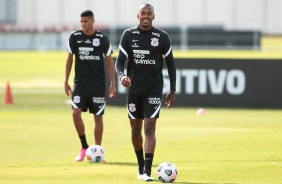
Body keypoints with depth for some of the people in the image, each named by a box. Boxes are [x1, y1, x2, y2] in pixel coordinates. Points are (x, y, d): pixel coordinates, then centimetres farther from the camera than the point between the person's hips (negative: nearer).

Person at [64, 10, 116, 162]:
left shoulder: (102, 38, -3)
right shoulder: (74, 37, 0)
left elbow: (109, 61, 4)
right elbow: (69, 59, 9)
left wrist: (112, 84, -1)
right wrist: (66, 81, 6)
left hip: (98, 85, -1)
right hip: (80, 83, 1)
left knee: (98, 117, 2)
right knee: (76, 112, -15)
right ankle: (84, 147, 2)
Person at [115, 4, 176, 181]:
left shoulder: (162, 37, -3)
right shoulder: (128, 35, -1)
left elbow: (170, 63, 6)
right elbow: (120, 60, -3)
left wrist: (173, 90, 5)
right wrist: (122, 76, -26)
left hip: (154, 89, -2)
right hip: (134, 89, 2)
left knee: (150, 128, -14)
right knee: (136, 129, 10)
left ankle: (147, 171, -16)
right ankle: (140, 165, 30)